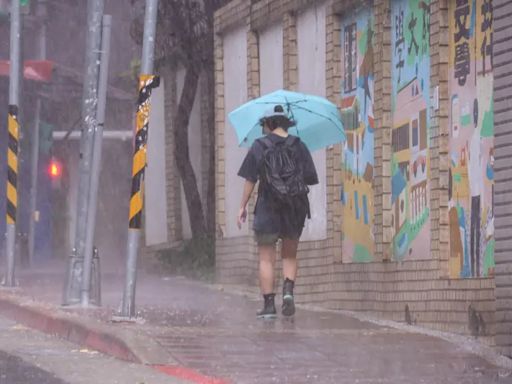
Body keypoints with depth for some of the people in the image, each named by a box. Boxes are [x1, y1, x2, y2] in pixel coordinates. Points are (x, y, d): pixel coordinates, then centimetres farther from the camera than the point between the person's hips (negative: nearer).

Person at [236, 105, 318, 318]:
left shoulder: (259, 147, -3)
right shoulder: (298, 147, 3)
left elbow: (250, 180, -6)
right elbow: (310, 179, 3)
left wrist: (243, 206, 0)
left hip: (267, 207, -2)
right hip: (294, 209, 2)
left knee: (266, 259, 3)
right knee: (290, 256, 15)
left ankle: (268, 304, -2)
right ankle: (288, 290, -9)